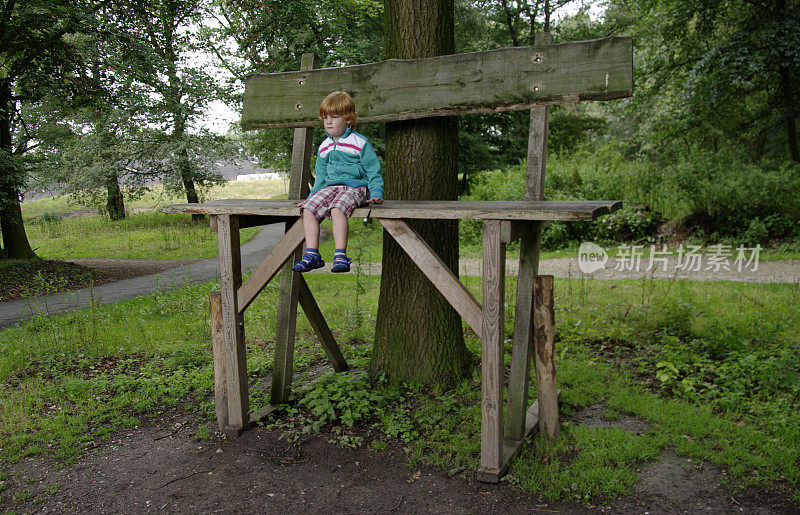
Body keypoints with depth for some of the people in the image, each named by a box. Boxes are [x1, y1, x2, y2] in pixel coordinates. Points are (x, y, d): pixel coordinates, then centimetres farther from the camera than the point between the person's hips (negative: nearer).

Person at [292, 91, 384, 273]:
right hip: (330, 187, 6)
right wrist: (312, 196, 18)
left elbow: (373, 171, -3)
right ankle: (312, 255, -16)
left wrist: (376, 193, -16)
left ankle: (340, 256, -35)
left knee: (337, 209, -35)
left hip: (355, 187, -6)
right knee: (308, 210, -17)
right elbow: (321, 176, 25)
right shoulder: (324, 147, 16)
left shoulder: (360, 143, -3)